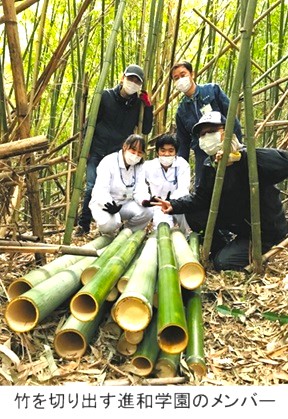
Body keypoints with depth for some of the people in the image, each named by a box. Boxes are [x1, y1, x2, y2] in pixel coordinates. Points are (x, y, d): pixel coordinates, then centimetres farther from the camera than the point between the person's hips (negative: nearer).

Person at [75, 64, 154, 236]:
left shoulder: (138, 104, 4)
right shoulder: (106, 96, -1)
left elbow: (146, 130, 3)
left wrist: (148, 107, -7)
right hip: (97, 152, -1)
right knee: (92, 188, -6)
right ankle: (83, 225, 7)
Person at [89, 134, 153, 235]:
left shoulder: (139, 167, 0)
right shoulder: (109, 161, -16)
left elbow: (140, 190, -12)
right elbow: (101, 190, -26)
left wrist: (145, 200, -37)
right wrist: (108, 204, -47)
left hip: (125, 204, 5)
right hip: (104, 204, -5)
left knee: (147, 212, -23)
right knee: (109, 223, -36)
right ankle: (108, 233, 2)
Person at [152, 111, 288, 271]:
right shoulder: (210, 165, -3)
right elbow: (201, 197, 0)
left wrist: (240, 156, -51)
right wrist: (175, 205, -17)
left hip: (266, 229, -7)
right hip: (237, 220, 8)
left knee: (223, 263, -16)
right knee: (193, 214, -4)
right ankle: (221, 250, 13)